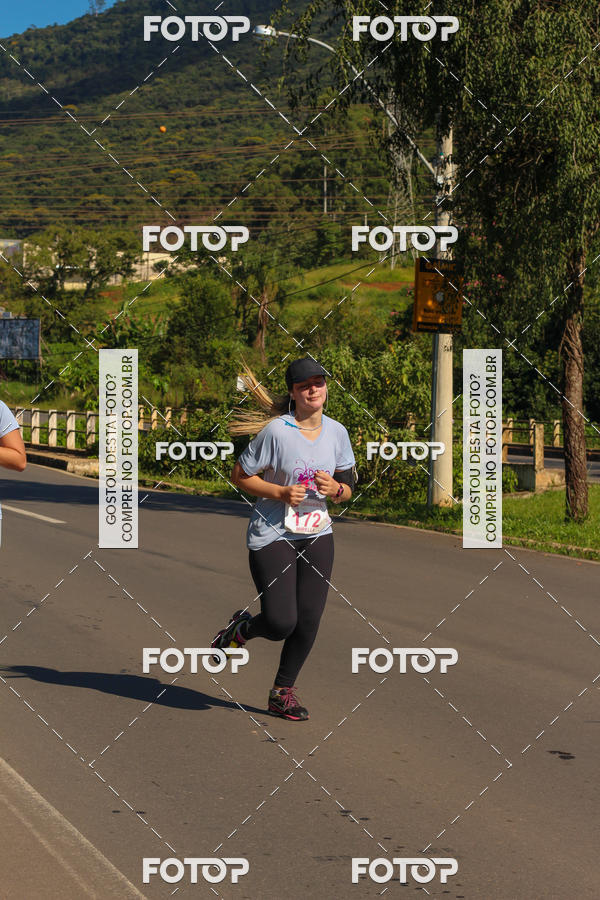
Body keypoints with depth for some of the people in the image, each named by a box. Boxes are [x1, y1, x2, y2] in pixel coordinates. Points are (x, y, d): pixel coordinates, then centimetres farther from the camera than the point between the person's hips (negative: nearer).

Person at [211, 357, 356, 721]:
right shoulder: (276, 431, -12)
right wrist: (281, 492, -18)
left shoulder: (337, 432, 5)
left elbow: (348, 488, 13)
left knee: (309, 620, 0)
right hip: (272, 536, -5)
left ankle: (283, 691, 19)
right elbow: (240, 475, -6)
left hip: (317, 536, 5)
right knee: (281, 623, -13)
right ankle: (242, 627, 22)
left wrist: (336, 489, -10)